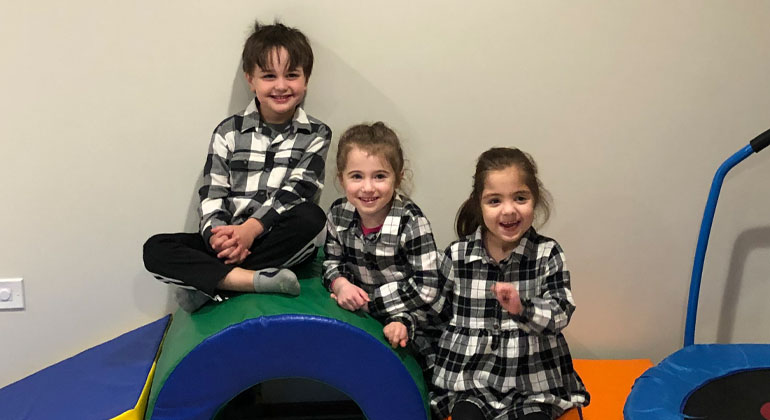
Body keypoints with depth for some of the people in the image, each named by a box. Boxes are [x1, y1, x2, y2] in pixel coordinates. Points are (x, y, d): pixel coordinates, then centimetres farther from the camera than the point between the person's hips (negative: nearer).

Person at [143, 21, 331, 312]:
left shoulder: (316, 135, 3)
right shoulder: (228, 132, 7)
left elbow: (293, 193, -9)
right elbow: (212, 195, 1)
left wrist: (250, 229, -24)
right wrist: (218, 235, -20)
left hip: (286, 244, -2)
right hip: (230, 238, 2)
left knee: (312, 217, -35)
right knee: (155, 249, -17)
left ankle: (209, 282, -27)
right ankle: (257, 280, -31)